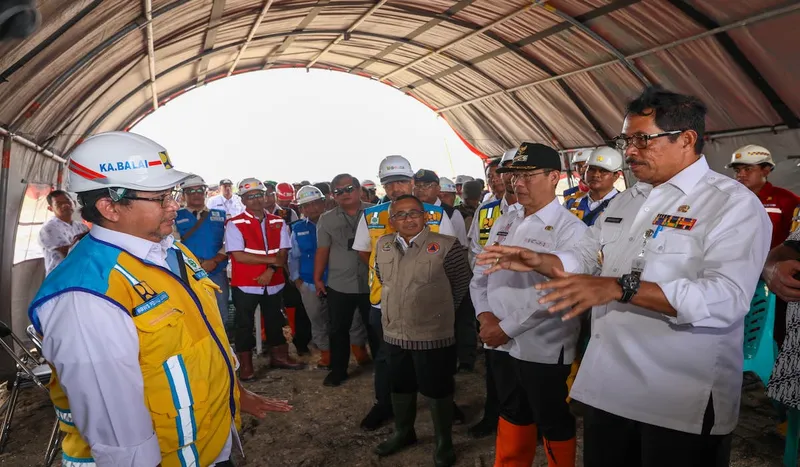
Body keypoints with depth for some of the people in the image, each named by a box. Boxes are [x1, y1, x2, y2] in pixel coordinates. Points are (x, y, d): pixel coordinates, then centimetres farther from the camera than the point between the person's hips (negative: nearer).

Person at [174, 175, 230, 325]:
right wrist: (197, 264, -16)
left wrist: (215, 260, -13)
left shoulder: (220, 215, 9)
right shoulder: (176, 217, 3)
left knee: (221, 317, 9)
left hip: (217, 274, 2)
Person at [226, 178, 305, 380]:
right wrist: (272, 260, -16)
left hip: (273, 283, 4)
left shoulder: (278, 223, 5)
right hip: (245, 284, -4)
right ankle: (245, 365, 19)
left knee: (275, 321, 17)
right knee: (245, 324, 6)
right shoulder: (234, 224, -8)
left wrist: (270, 270, -18)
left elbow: (283, 253, -1)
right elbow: (239, 256, -17)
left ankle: (278, 356, 34)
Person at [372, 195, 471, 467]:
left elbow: (461, 287, -2)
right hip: (394, 333, 5)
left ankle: (444, 442, 30)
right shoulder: (383, 245, 3)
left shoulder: (446, 246, -13)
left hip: (433, 335, -5)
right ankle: (403, 432, 43)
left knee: (437, 390, 9)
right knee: (400, 386, 21)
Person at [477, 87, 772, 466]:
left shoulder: (734, 204, -11)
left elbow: (727, 299, -24)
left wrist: (620, 288, -31)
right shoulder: (625, 200, 13)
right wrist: (538, 261, 0)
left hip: (683, 401, -6)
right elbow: (586, 256, 20)